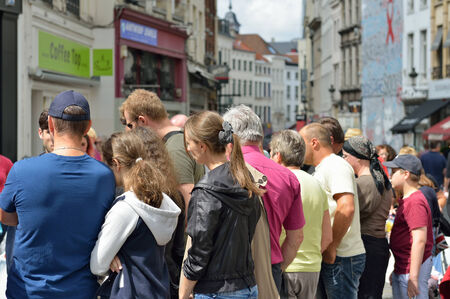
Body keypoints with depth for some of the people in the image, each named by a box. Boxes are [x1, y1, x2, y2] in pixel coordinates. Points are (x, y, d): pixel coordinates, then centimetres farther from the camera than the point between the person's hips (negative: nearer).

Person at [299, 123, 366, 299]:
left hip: (342, 257, -10)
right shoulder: (322, 169, 21)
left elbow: (347, 207, -25)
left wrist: (331, 247, -21)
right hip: (327, 257, 10)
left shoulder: (335, 165, -12)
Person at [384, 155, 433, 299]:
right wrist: (396, 270, 25)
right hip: (402, 268, 11)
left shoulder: (415, 202, -18)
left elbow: (420, 240, -25)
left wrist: (413, 277, -27)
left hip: (414, 266, -11)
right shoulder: (406, 200, 16)